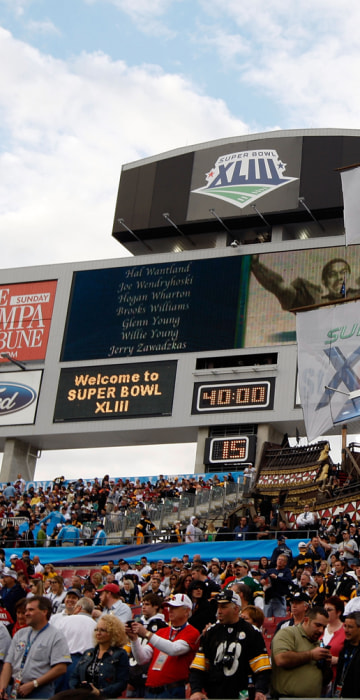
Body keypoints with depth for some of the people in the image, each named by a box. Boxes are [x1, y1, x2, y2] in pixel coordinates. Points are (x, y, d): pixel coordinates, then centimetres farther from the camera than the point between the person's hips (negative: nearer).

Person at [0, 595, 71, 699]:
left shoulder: (56, 636, -2)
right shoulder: (20, 634, 15)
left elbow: (61, 668, -12)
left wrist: (32, 685, -13)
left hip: (40, 692, -5)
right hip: (16, 690, 5)